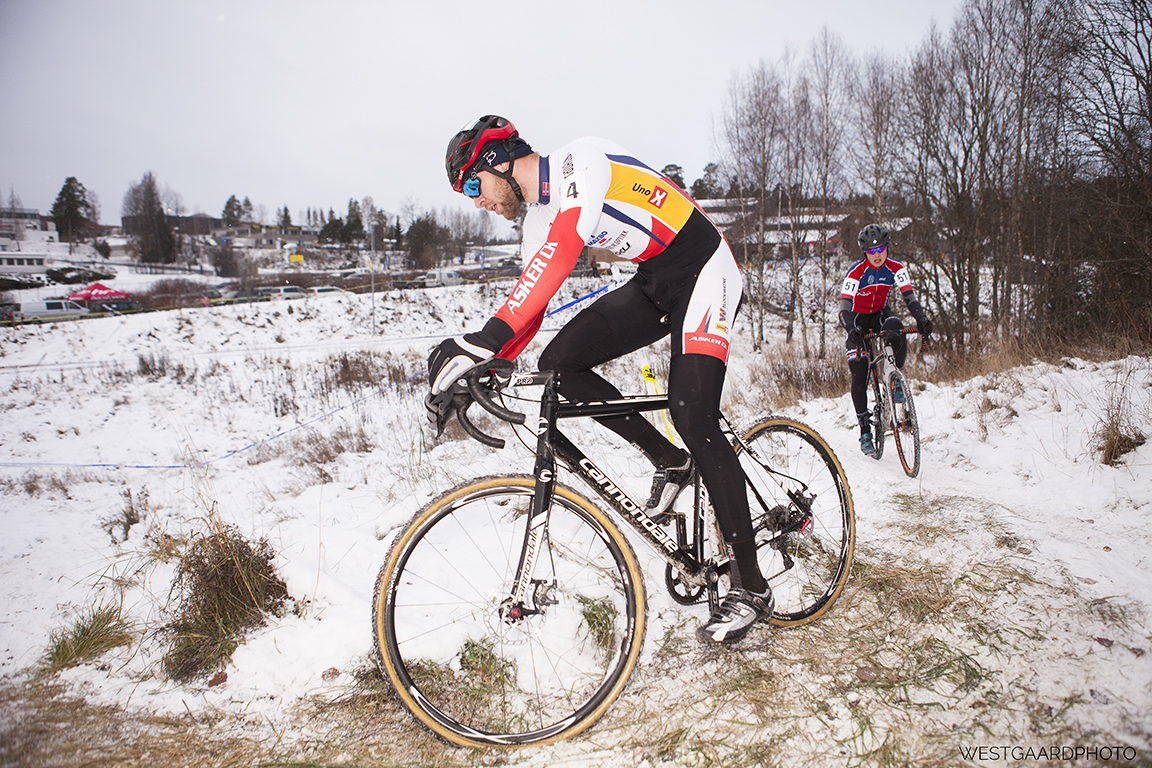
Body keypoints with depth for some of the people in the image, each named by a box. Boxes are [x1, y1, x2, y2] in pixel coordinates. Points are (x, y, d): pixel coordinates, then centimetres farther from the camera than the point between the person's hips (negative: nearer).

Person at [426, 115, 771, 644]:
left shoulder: (580, 163, -21)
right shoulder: (538, 218, 6)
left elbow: (560, 254, -38)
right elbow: (530, 304, 8)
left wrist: (481, 341, -46)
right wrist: (483, 369, -5)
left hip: (704, 270, -8)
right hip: (653, 286, 8)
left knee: (692, 418, -20)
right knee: (560, 363, -8)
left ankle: (750, 587, -6)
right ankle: (669, 462, 7)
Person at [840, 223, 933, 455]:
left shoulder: (895, 268, -12)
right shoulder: (856, 273, -22)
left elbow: (909, 296, -20)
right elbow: (844, 306, -29)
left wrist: (922, 319, -37)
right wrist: (852, 331, -47)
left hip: (880, 314, 3)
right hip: (858, 318, -2)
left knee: (896, 329, -36)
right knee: (859, 377, -10)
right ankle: (865, 431, -1)